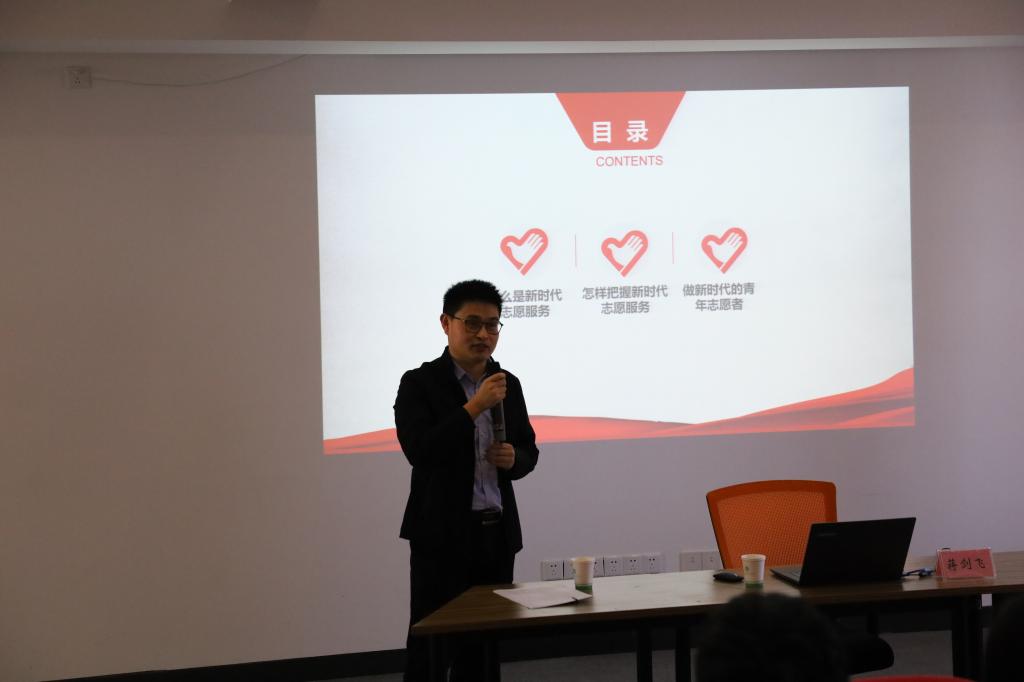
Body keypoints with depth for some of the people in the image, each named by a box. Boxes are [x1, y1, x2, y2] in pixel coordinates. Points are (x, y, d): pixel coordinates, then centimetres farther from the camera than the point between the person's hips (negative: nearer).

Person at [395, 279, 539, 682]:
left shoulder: (508, 384, 10)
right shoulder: (419, 383, -6)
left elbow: (529, 450, 18)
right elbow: (418, 451, -18)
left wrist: (514, 459, -6)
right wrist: (473, 407, -23)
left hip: (497, 532, 5)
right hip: (442, 533, -5)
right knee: (430, 645, -3)